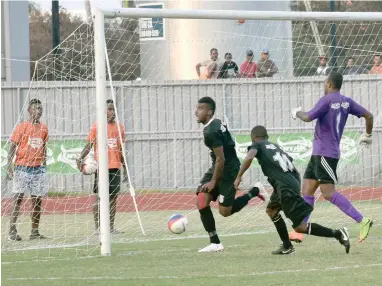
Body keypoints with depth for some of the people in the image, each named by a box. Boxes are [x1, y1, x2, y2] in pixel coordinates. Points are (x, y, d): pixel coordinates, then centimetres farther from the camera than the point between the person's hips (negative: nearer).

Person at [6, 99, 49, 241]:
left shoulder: (44, 128, 11)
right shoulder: (22, 127, -2)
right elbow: (13, 147, -3)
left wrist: (44, 166, 16)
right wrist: (9, 166, -10)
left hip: (38, 169, 5)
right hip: (22, 167, -5)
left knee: (37, 200, 3)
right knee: (18, 198, -8)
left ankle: (35, 232, 8)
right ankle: (12, 230, -7)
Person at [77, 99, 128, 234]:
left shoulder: (119, 127, 10)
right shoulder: (97, 127, -2)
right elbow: (89, 145, -4)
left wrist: (125, 168, 16)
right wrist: (80, 158, -19)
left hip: (115, 167, 4)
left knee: (114, 196, 5)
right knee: (99, 196, -2)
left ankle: (111, 227, 10)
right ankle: (97, 227, 1)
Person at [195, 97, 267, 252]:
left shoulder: (212, 131, -23)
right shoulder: (216, 124, 7)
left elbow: (221, 159, -24)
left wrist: (213, 182, -15)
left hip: (228, 170, -10)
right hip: (217, 168, 10)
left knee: (225, 211, -2)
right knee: (201, 201, -5)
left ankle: (254, 192, 16)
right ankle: (215, 243, -1)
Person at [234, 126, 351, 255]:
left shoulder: (257, 145, 10)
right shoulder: (275, 146, 28)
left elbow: (249, 158, -12)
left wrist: (239, 177, -4)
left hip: (286, 187, -8)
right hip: (294, 181, 8)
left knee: (300, 227, -7)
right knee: (271, 210, 29)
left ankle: (338, 234, -17)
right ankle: (287, 246, 25)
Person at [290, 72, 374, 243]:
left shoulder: (327, 100, -13)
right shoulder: (346, 102, 10)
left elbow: (308, 118, -17)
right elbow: (368, 116, 11)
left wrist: (298, 113, 5)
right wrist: (367, 135, 26)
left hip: (325, 154, -9)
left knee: (328, 193, -12)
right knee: (307, 191, 9)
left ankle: (362, 221, -16)